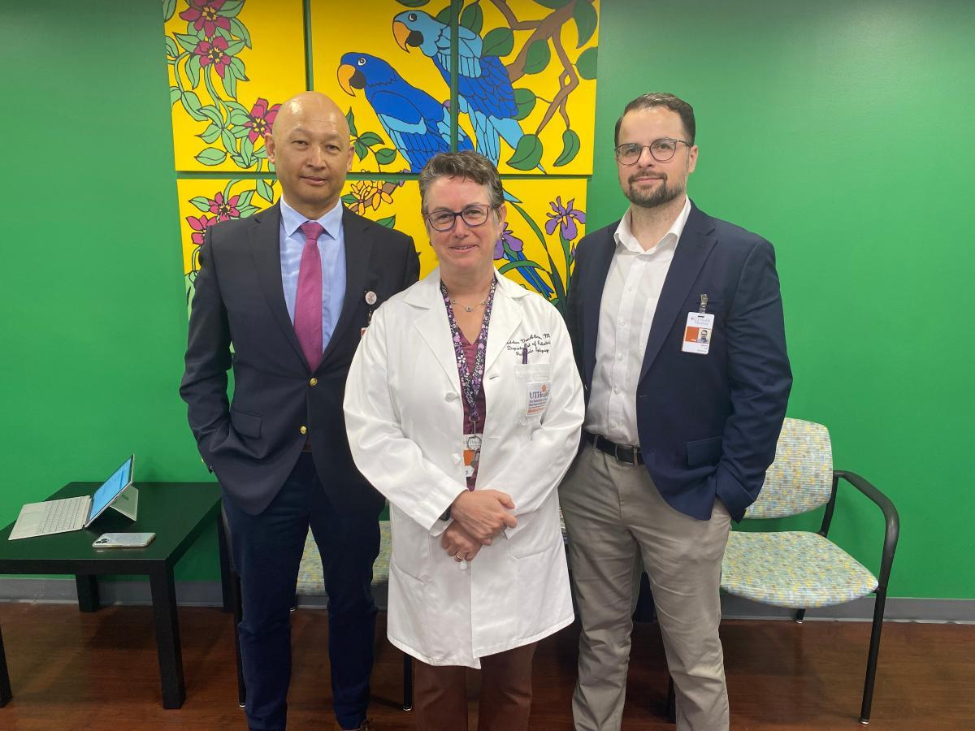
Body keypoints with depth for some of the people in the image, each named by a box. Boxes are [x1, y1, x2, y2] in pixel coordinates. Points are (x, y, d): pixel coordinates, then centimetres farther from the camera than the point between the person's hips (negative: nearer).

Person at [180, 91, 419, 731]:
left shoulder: (393, 250, -5)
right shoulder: (226, 246, -3)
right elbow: (203, 370, 3)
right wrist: (222, 455, -3)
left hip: (353, 470, 0)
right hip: (259, 471, 1)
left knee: (353, 606, 21)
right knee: (263, 617, 20)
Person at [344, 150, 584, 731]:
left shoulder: (541, 317, -2)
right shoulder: (394, 320, -5)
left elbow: (562, 425, -5)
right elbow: (372, 433, -8)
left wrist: (495, 512, -13)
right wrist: (453, 506, -16)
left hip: (521, 545, 1)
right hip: (430, 542, 0)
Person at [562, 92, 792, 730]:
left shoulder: (741, 256, -9)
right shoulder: (593, 251, 6)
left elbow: (765, 388, -10)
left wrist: (728, 497, -11)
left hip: (682, 491, -4)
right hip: (589, 481, 4)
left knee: (696, 660, 13)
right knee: (600, 639, 21)